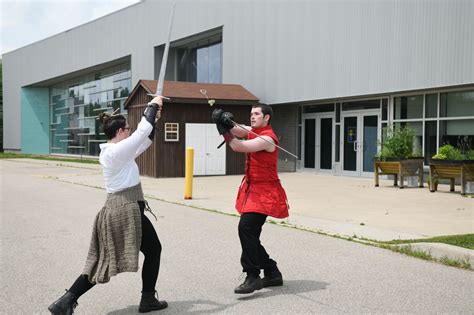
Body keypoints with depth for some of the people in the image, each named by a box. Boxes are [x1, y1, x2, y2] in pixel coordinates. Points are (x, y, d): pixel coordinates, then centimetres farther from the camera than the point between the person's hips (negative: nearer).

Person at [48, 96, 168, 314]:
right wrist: (153, 105, -1)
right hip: (127, 210, -9)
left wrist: (153, 120, 15)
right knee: (153, 250, 10)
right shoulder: (118, 150, -16)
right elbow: (142, 131, -14)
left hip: (115, 208, 9)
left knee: (103, 260, 10)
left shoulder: (108, 151, 12)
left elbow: (143, 142, 20)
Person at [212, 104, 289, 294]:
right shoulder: (253, 131, 11)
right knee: (249, 234, 11)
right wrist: (226, 123, -21)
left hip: (264, 192, -10)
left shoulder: (267, 138, -17)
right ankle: (272, 273, 24)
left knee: (246, 228, -23)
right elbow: (235, 130, -1)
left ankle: (253, 277, -17)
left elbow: (239, 147, -27)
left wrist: (224, 131, -26)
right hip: (252, 189, 10)